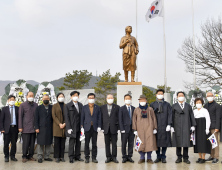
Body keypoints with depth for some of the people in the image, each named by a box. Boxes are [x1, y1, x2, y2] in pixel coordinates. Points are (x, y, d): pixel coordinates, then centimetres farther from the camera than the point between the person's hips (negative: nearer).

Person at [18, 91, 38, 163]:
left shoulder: (36, 105, 10)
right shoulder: (22, 105, 2)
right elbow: (20, 116, 1)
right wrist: (20, 127, -4)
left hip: (33, 128, 3)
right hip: (26, 128, -3)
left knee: (32, 143, 6)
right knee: (25, 143, -1)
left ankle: (30, 156, 16)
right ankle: (24, 156, 10)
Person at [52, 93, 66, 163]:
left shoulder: (66, 106, 12)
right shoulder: (55, 106, 5)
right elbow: (54, 115, -3)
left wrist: (64, 124, -8)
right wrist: (59, 124, -12)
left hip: (64, 126, 2)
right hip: (57, 126, -2)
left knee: (63, 142, 3)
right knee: (57, 142, -3)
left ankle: (62, 156, 8)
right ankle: (57, 157, 2)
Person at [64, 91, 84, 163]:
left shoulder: (80, 105, 11)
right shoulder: (68, 106, -1)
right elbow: (66, 117, -5)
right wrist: (69, 128, -11)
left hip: (79, 127, 4)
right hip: (72, 127, -4)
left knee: (78, 142, 8)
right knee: (72, 142, -1)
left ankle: (77, 156, 18)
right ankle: (71, 157, 8)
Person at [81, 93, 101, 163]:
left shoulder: (97, 107, 7)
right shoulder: (84, 107, 6)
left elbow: (99, 117, 5)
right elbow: (82, 117, 6)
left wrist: (99, 126, -3)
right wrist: (82, 127, 0)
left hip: (95, 128, 0)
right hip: (87, 128, 0)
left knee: (94, 144, 4)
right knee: (86, 143, 2)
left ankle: (94, 157, 11)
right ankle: (87, 157, 10)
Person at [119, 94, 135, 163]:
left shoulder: (133, 108, 10)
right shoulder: (122, 108, 1)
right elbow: (120, 120, -2)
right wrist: (122, 129, -10)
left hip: (132, 129, 3)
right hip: (125, 129, -3)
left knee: (131, 143, 5)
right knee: (124, 144, 1)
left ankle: (129, 156, 14)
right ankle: (124, 157, 10)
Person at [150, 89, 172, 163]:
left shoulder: (167, 104, 7)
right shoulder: (152, 104, 8)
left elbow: (170, 115, 2)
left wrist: (169, 124, -7)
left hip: (164, 126, 0)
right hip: (156, 126, 0)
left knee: (165, 142, 2)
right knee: (157, 142, 3)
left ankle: (163, 157, 13)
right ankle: (158, 157, 14)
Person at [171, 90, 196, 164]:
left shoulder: (188, 106, 12)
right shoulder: (174, 106, 7)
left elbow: (192, 116, 9)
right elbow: (172, 117, 3)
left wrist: (193, 125, 3)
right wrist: (172, 126, -3)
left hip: (186, 127, 1)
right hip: (177, 127, -1)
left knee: (186, 141, 1)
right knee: (178, 142, 1)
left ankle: (185, 158, 9)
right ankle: (179, 157, 11)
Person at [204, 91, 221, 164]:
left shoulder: (217, 106, -3)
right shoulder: (205, 105, 15)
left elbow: (218, 117, -9)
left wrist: (217, 127, -15)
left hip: (214, 127, -6)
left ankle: (216, 157, -1)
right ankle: (211, 156, 14)